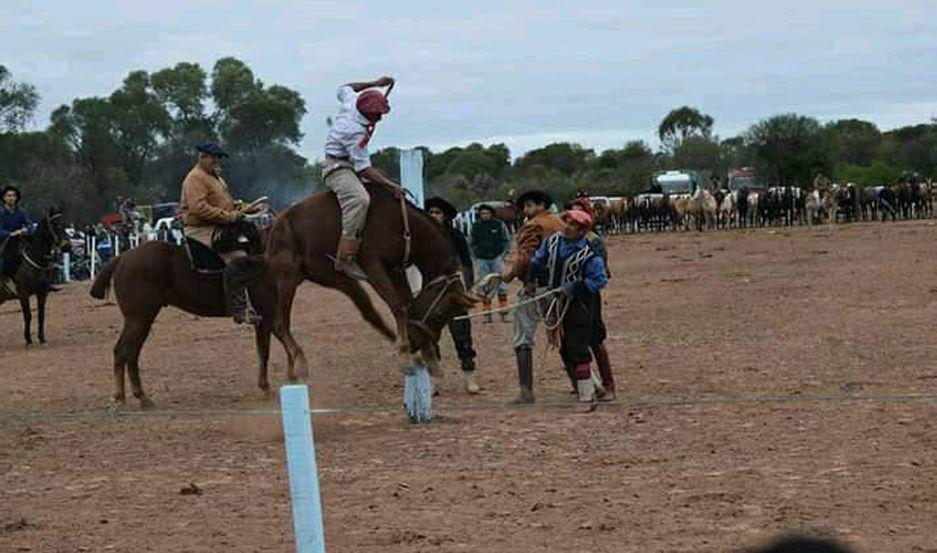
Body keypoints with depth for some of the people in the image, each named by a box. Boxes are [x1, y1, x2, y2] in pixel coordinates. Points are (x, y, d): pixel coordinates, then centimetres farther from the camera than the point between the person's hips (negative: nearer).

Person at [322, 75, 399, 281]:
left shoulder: (350, 102, -3)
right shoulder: (355, 132, -27)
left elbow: (344, 88, 24)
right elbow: (364, 170, -25)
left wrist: (374, 84, 21)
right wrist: (390, 184, -27)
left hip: (348, 166, 11)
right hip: (338, 168, -11)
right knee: (359, 199, -36)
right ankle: (345, 258, -43)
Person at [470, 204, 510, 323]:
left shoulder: (498, 224, 0)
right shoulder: (476, 227, 2)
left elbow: (505, 240, 7)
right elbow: (473, 243, 12)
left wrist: (503, 253, -3)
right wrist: (477, 254, 0)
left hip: (497, 257, -1)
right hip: (482, 260, 1)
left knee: (501, 285, -4)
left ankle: (504, 313, 0)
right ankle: (487, 314, 9)